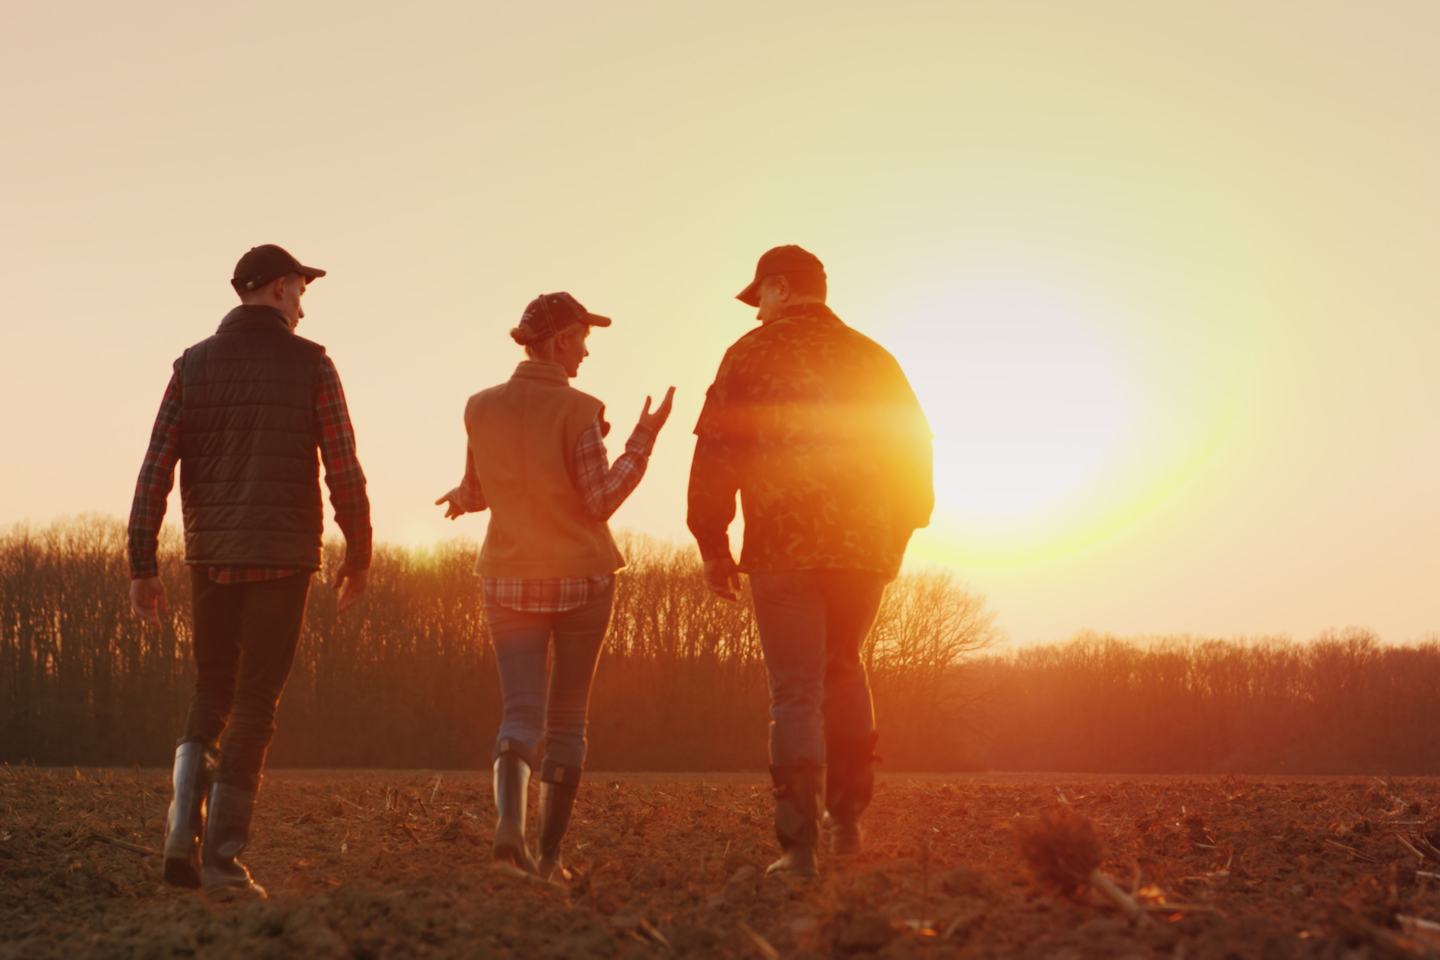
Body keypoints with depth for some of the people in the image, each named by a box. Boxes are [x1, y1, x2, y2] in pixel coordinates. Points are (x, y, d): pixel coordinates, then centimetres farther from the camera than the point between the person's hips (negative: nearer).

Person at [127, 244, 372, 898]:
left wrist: (142, 567, 4)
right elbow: (345, 472, -5)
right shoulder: (310, 365, -3)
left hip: (211, 556, 3)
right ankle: (222, 856, -2)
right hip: (283, 556, -3)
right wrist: (358, 557, 7)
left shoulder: (194, 365, 6)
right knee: (254, 705, 2)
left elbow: (155, 471, 0)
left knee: (211, 696, 17)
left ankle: (183, 831, -2)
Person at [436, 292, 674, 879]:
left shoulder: (482, 408, 1)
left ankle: (509, 821, -26)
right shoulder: (578, 411, -11)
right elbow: (601, 502, -12)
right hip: (581, 577, -2)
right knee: (568, 720, 11)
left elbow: (477, 495, 10)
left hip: (510, 581, 3)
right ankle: (550, 855, 11)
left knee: (523, 715, 2)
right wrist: (643, 441, -6)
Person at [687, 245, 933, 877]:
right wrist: (899, 530, 20)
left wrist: (713, 547, 1)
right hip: (864, 547, 4)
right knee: (843, 670, 23)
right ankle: (848, 817, 19)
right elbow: (915, 451, 12)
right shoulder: (873, 360, 12)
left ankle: (801, 844, -8)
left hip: (783, 547, -3)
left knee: (796, 693, -1)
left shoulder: (752, 355, 1)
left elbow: (714, 453, -4)